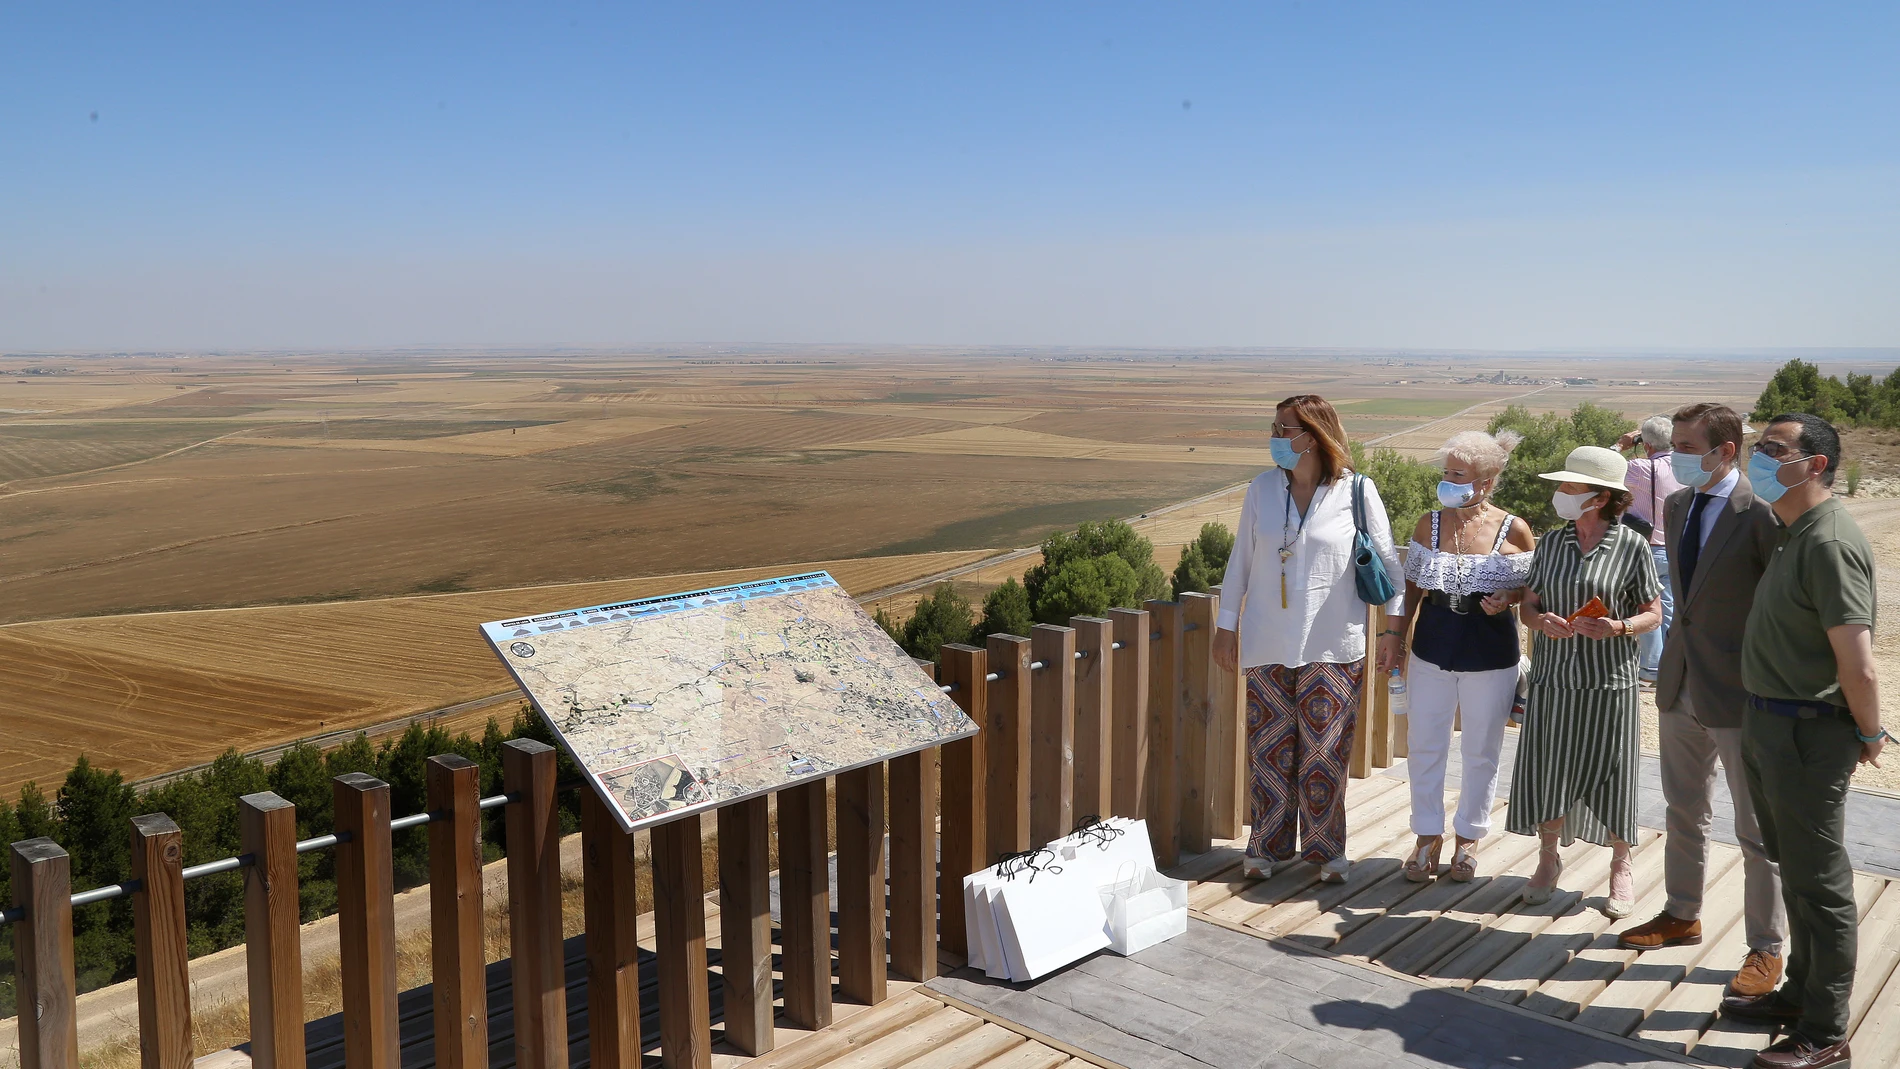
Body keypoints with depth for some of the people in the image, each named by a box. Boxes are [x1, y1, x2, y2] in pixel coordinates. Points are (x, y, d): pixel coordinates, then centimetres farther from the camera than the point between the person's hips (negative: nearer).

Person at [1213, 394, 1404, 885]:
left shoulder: (1358, 491, -5)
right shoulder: (1262, 490, 3)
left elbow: (1388, 561, 2)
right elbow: (1240, 560, 9)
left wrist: (1394, 626, 0)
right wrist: (1227, 624, 10)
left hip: (1332, 647, -2)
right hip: (1267, 644, 2)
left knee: (1324, 752, 2)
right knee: (1268, 749, 6)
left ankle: (1325, 848, 18)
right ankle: (1269, 845, 21)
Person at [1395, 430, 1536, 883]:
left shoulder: (1514, 531, -7)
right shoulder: (1429, 524, 0)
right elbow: (1411, 589, 7)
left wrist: (1506, 598, -18)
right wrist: (1398, 642, 4)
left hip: (1490, 654, -2)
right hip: (1432, 649, 2)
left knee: (1481, 751, 10)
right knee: (1423, 745, 6)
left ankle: (1469, 837, 29)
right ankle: (1428, 835, 23)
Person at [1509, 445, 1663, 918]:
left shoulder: (1632, 546, -5)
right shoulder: (1551, 542, 5)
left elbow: (1652, 612, 0)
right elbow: (1528, 603, 10)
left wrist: (1619, 627, -20)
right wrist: (1540, 619, -13)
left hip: (1608, 679, -3)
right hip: (1553, 675, 3)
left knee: (1610, 775, 4)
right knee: (1547, 772, 6)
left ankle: (1621, 868, 24)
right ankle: (1548, 858, 27)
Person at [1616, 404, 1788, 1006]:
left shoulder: (1760, 516, -18)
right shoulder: (1677, 506, 6)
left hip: (1740, 693, -7)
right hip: (1682, 685, 8)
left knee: (1757, 829, 6)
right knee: (1684, 812, 21)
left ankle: (1766, 950, 20)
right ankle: (1682, 916, 39)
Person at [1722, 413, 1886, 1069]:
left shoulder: (1829, 542, -21)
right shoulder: (1793, 535, 11)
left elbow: (1858, 664, -22)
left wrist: (1869, 735, -10)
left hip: (1807, 734, -10)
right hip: (1769, 726, 10)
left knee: (1818, 883, 1)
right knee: (1795, 870, 20)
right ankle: (1801, 993, 35)